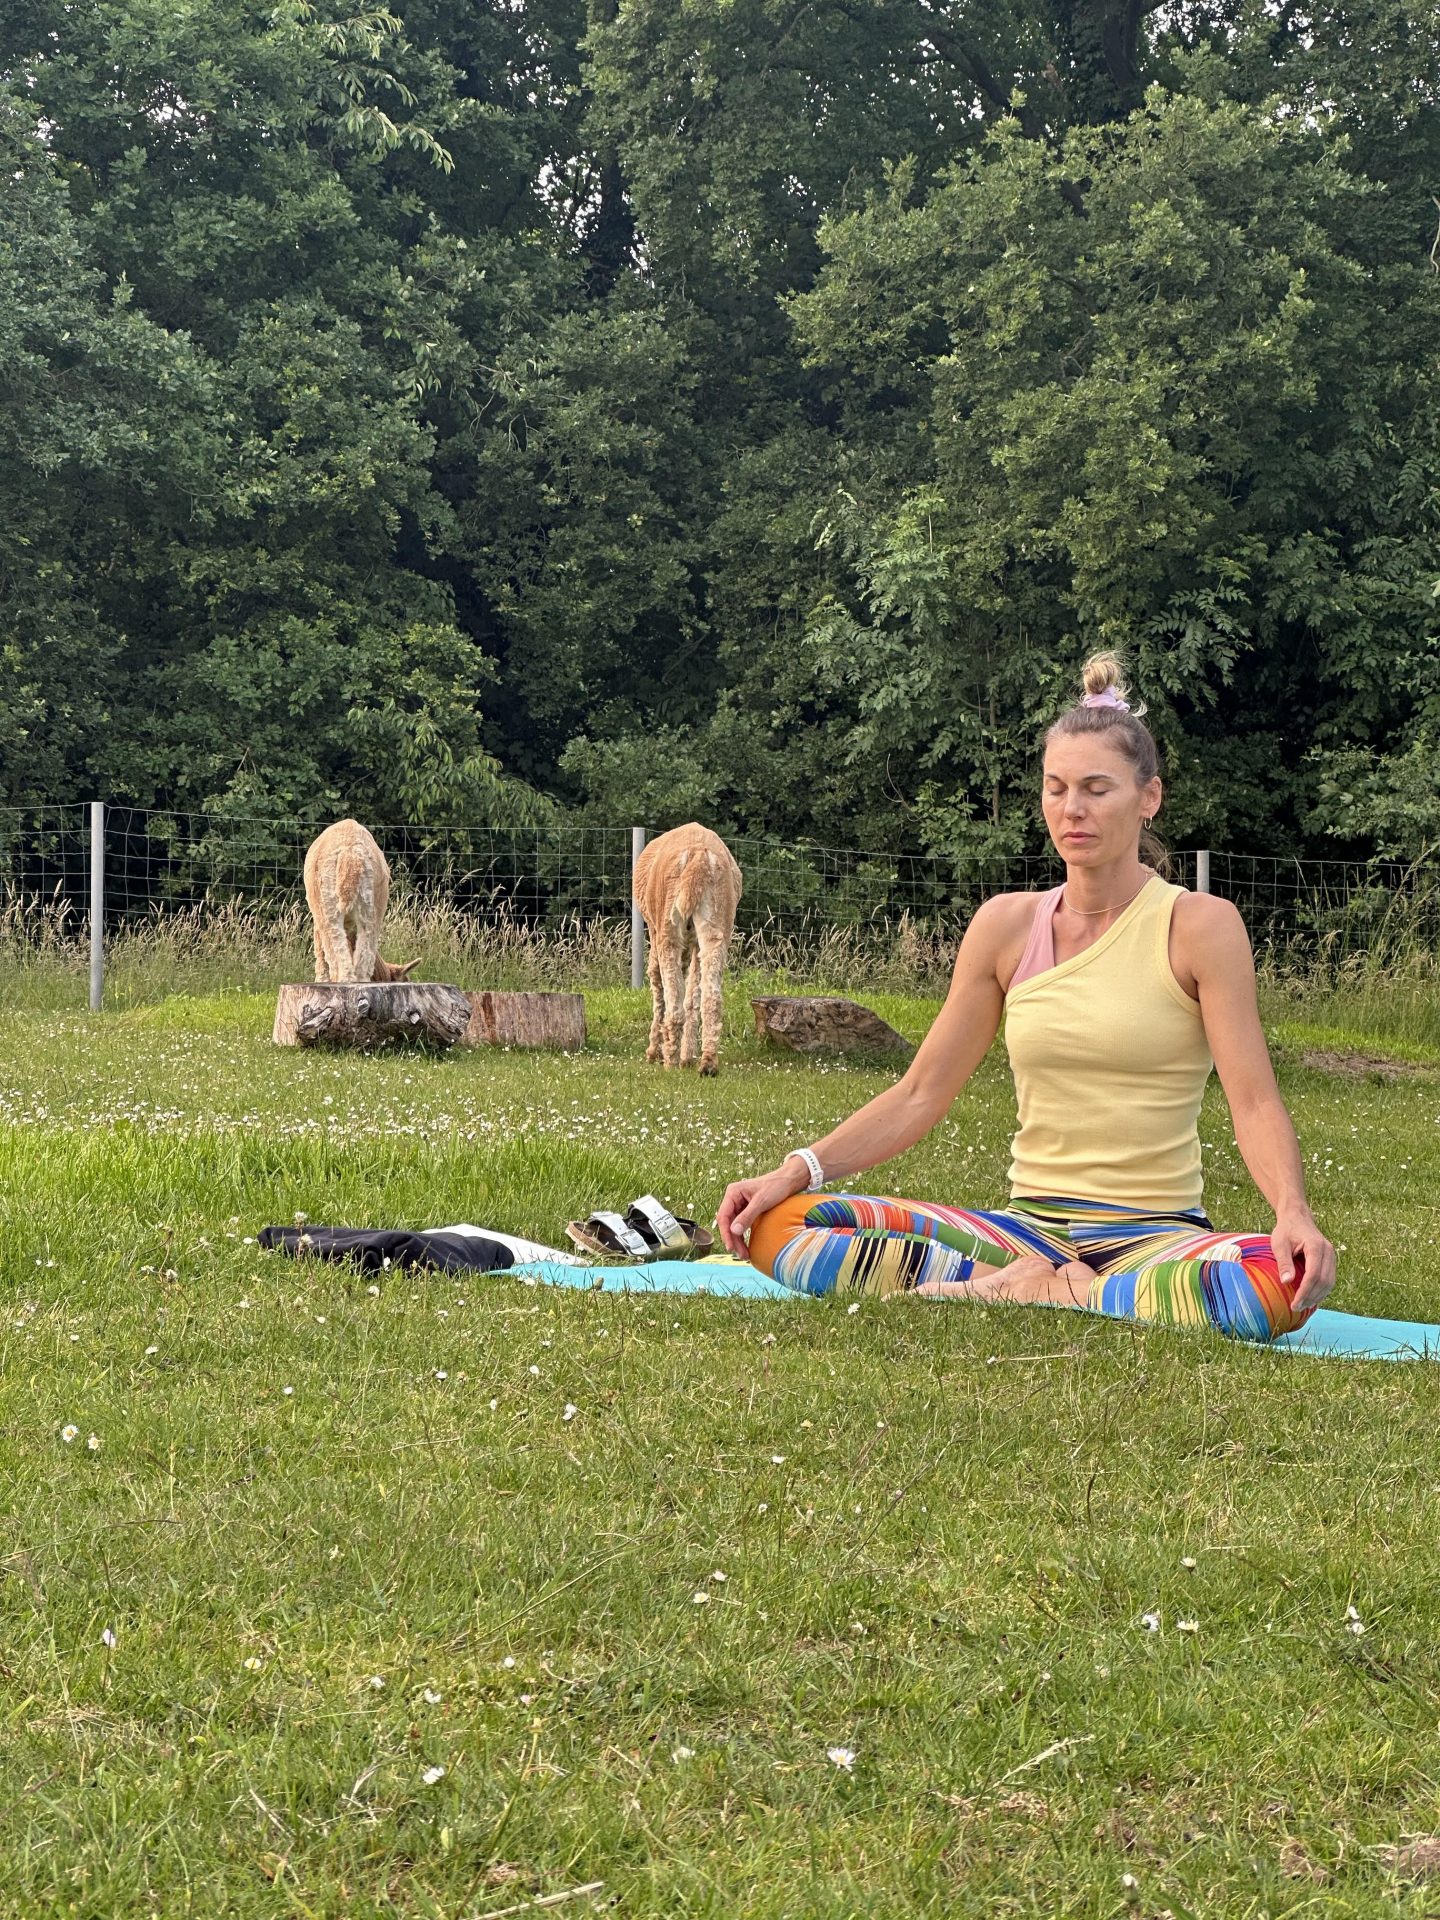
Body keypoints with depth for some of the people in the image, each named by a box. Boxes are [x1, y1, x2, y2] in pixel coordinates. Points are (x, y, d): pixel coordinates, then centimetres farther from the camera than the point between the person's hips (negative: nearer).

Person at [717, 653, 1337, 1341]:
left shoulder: (1198, 925, -2)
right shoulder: (1007, 925, 8)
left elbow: (1253, 1100, -10)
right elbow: (920, 1093, 9)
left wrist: (1292, 1212, -29)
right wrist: (798, 1169, -5)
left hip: (1154, 1232, -2)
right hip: (1026, 1226, 3)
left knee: (1286, 1280, -39)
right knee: (778, 1225, -17)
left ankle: (1025, 1293, -22)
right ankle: (1022, 1281, -18)